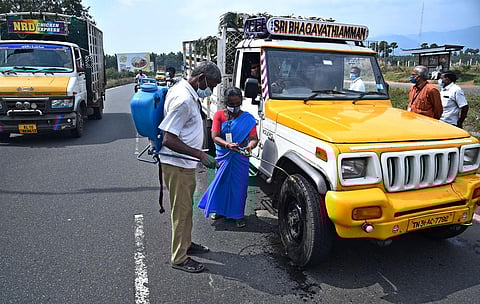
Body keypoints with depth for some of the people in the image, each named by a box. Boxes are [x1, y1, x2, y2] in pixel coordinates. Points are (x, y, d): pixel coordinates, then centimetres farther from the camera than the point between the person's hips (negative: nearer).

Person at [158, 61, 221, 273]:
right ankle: (179, 258, 16)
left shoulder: (184, 89, 5)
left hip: (185, 163, 10)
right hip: (177, 164, -10)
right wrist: (201, 155, -29)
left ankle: (186, 243, 38)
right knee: (181, 210, 1)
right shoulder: (183, 100, -26)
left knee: (186, 207, 21)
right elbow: (169, 139, -28)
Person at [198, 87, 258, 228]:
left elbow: (254, 138, -10)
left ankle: (238, 214, 20)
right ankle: (221, 210, 34)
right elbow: (215, 137, -11)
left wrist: (250, 146, -35)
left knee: (239, 185, 3)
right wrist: (228, 145, -31)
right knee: (221, 182, 13)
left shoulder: (248, 118, -5)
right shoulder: (219, 115, -3)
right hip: (222, 156, 1)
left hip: (240, 157, -1)